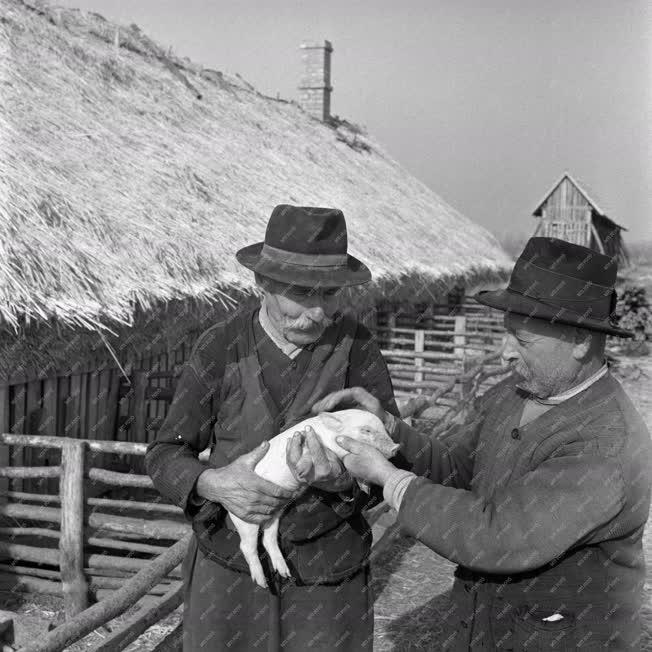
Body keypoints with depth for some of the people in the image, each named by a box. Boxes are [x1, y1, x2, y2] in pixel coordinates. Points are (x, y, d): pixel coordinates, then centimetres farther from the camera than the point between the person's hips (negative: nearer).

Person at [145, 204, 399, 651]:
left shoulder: (356, 347, -8)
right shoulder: (220, 347, -7)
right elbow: (165, 456, -2)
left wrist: (341, 479, -30)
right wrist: (213, 484, -23)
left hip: (328, 578, 0)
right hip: (227, 566, 1)